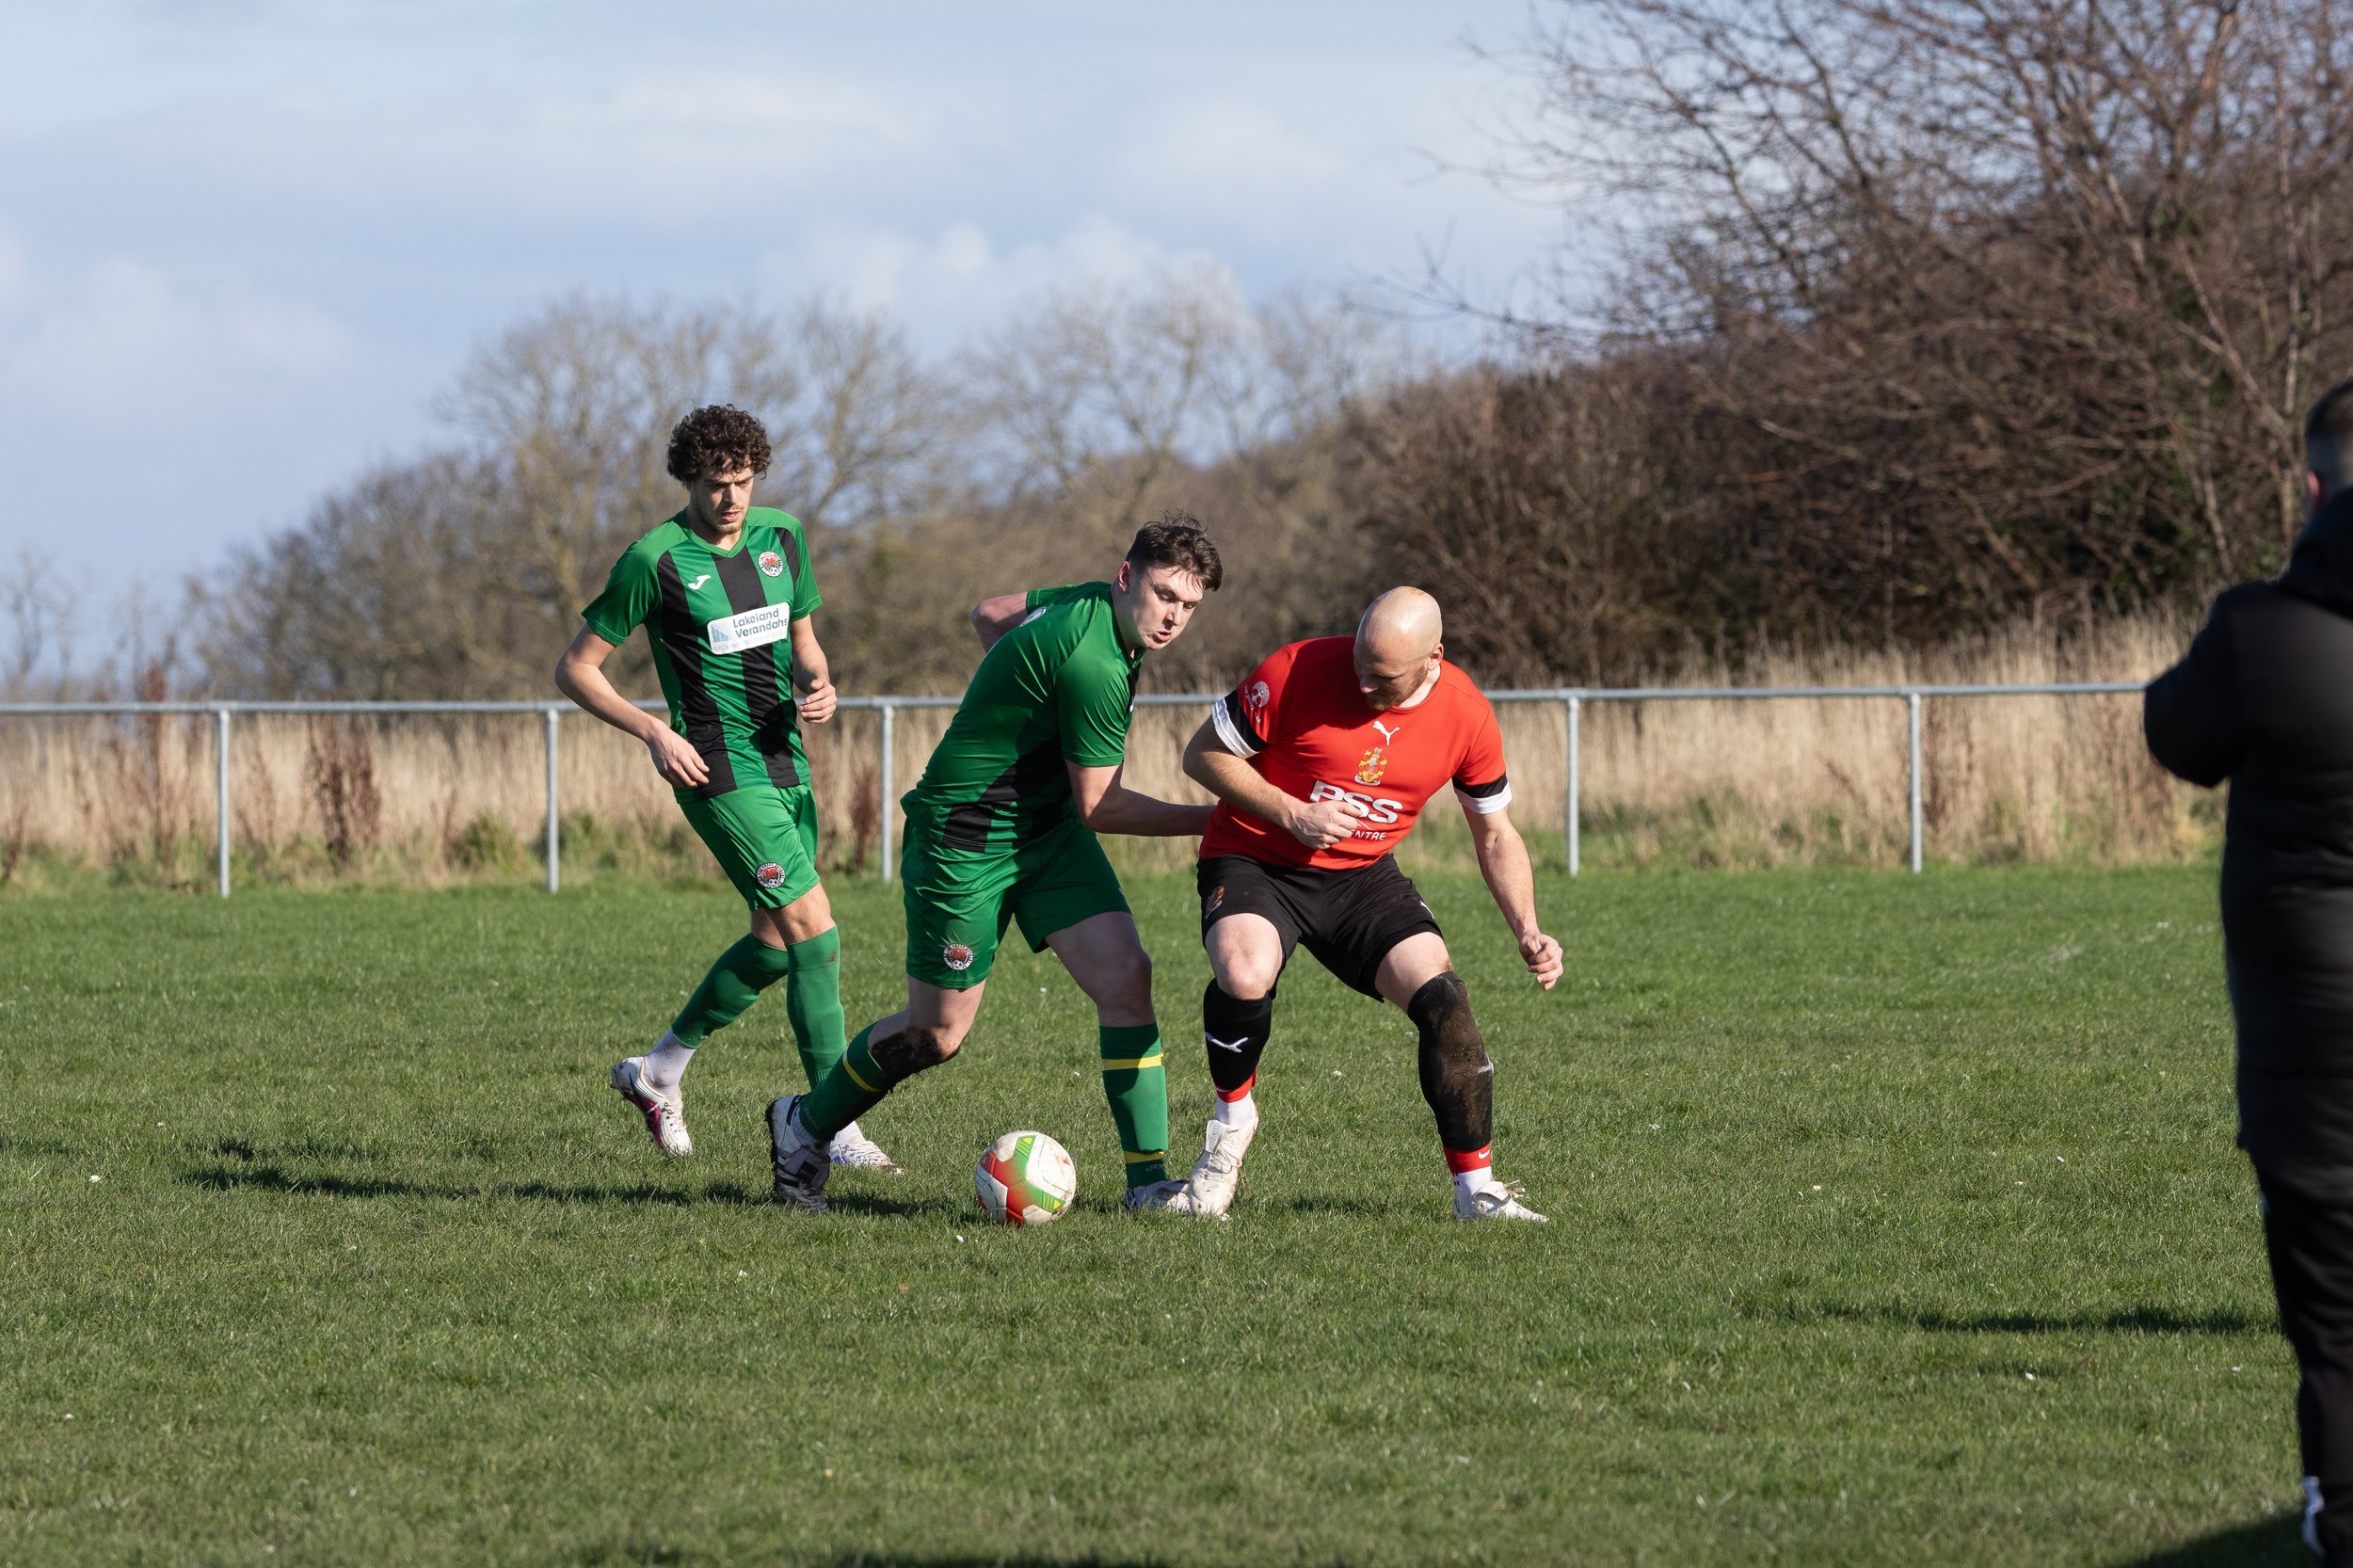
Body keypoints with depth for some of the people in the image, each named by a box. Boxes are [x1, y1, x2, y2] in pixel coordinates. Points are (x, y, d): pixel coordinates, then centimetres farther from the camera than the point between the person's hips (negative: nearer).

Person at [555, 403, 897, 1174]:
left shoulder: (782, 536, 6)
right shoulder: (655, 561, -12)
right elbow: (575, 669, -5)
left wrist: (818, 685, -4)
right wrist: (653, 731, -16)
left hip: (784, 759, 7)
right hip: (719, 770, -7)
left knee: (776, 942, 12)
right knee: (814, 929, -14)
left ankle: (658, 1072, 30)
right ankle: (836, 1128, -12)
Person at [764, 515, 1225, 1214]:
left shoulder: (1091, 602, -1)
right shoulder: (1094, 663, -29)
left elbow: (990, 614, 18)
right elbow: (1098, 806, -20)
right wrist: (1210, 821, -13)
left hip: (1047, 828, 9)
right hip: (965, 837, -9)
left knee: (1125, 977, -9)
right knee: (938, 1032, 4)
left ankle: (1148, 1180, -9)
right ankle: (803, 1126, 29)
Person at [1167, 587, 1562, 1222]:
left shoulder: (1467, 717, -9)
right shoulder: (1297, 672, -20)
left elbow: (1495, 835, 5)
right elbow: (1202, 754, -9)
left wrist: (1527, 932, -8)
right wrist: (1291, 813, -21)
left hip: (1363, 876, 3)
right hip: (1254, 858, -3)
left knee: (1442, 996, -18)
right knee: (1244, 974, -34)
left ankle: (1476, 1188, -3)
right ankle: (1233, 1116, -3)